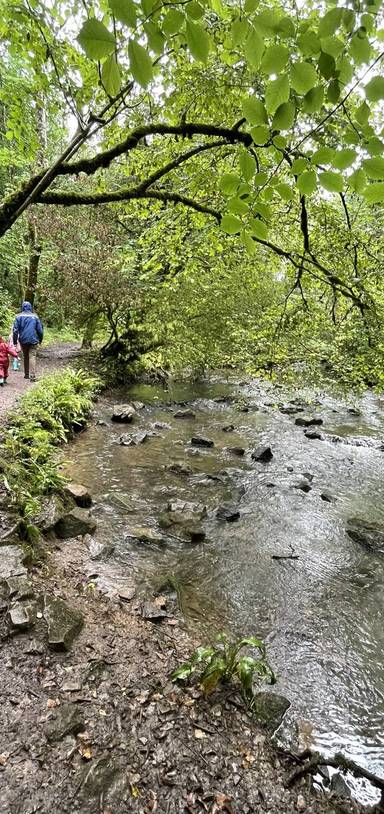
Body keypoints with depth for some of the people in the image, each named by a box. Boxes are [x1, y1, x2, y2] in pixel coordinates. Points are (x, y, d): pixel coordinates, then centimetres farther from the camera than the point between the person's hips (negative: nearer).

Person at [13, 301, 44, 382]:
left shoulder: (19, 316, 1)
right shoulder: (35, 316, 2)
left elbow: (15, 330, -2)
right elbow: (40, 329, 5)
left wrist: (15, 341, 3)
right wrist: (40, 340, 18)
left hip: (23, 340, 1)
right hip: (33, 340, -1)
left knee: (25, 357, 16)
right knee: (32, 357, -5)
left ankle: (26, 374, 23)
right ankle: (32, 376, -17)